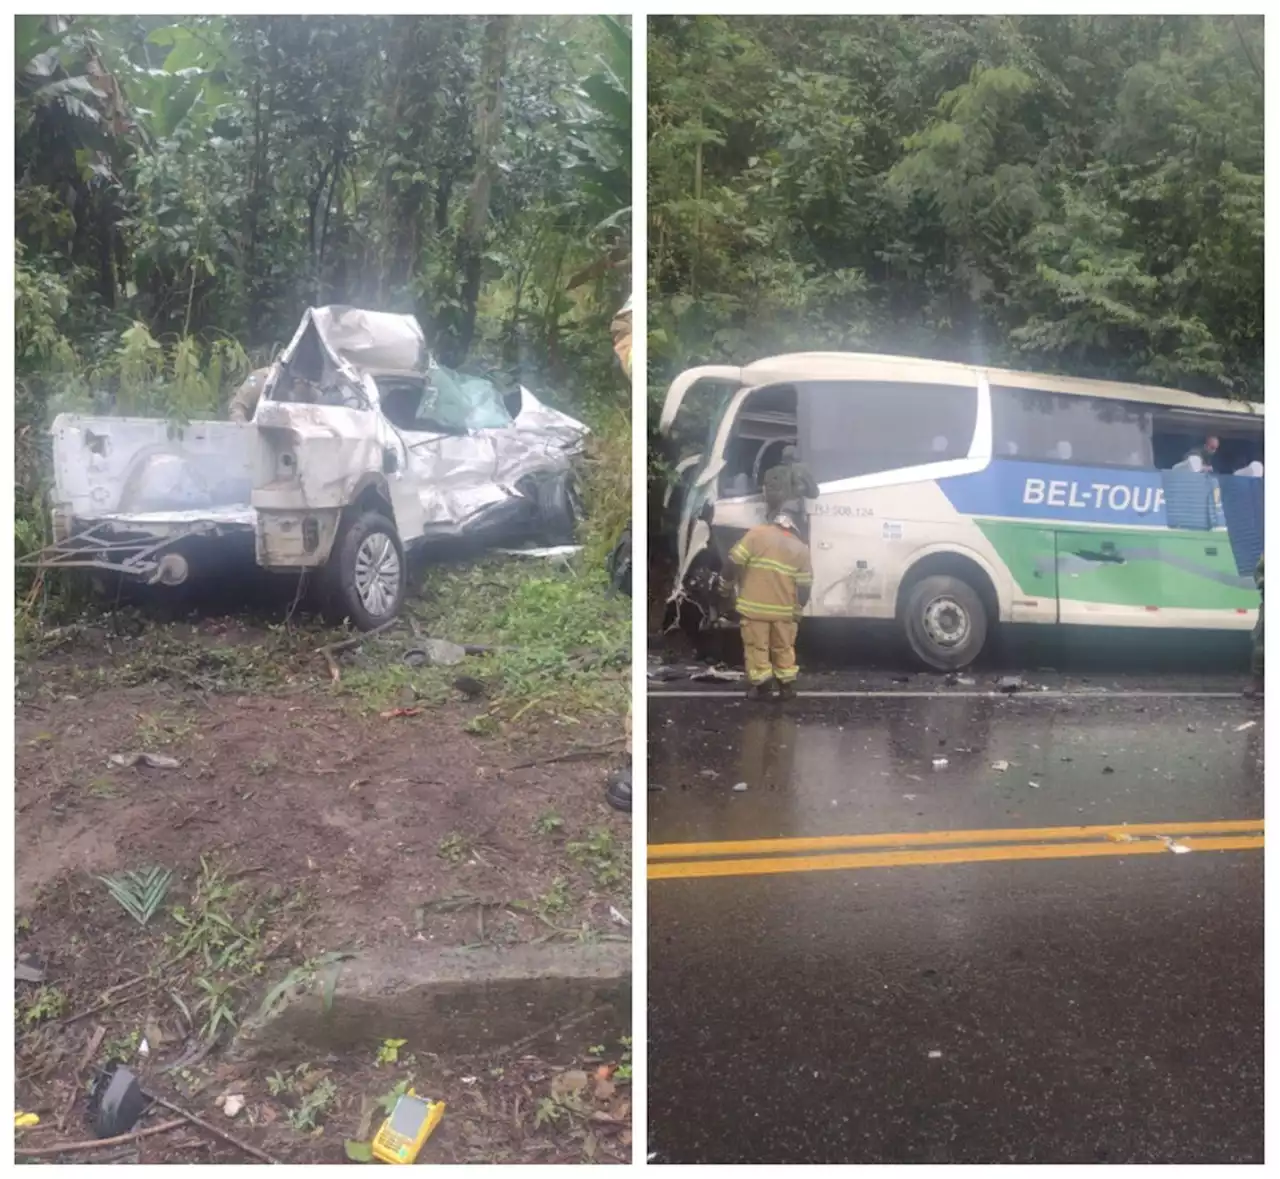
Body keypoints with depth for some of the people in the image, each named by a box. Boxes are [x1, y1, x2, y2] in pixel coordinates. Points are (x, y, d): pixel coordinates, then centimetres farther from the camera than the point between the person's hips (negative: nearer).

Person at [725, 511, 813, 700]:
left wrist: (732, 581, 12)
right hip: (785, 609, 3)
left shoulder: (758, 533, 1)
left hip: (755, 605, -3)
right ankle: (787, 686, 21)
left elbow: (735, 560, -3)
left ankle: (762, 686, 8)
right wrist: (797, 608, 14)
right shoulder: (801, 548, 9)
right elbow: (804, 585, 6)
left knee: (757, 646, 7)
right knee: (784, 647, 17)